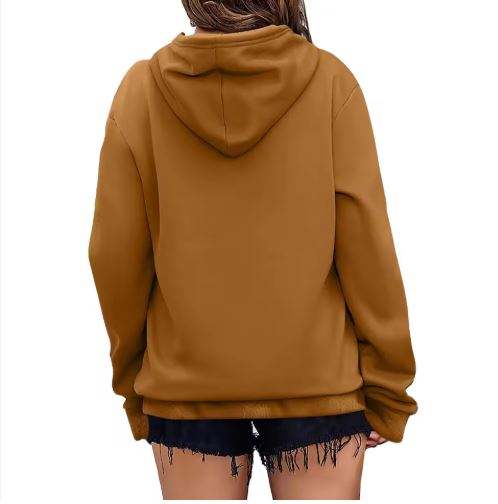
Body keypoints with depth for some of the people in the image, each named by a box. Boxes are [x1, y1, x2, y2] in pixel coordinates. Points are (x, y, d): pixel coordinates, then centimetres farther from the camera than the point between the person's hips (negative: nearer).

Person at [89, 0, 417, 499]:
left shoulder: (140, 88, -5)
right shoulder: (330, 81, -8)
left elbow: (115, 256, -3)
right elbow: (366, 246, -9)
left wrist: (133, 381, 11)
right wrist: (386, 386, 2)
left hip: (185, 382, 2)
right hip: (318, 379, -1)